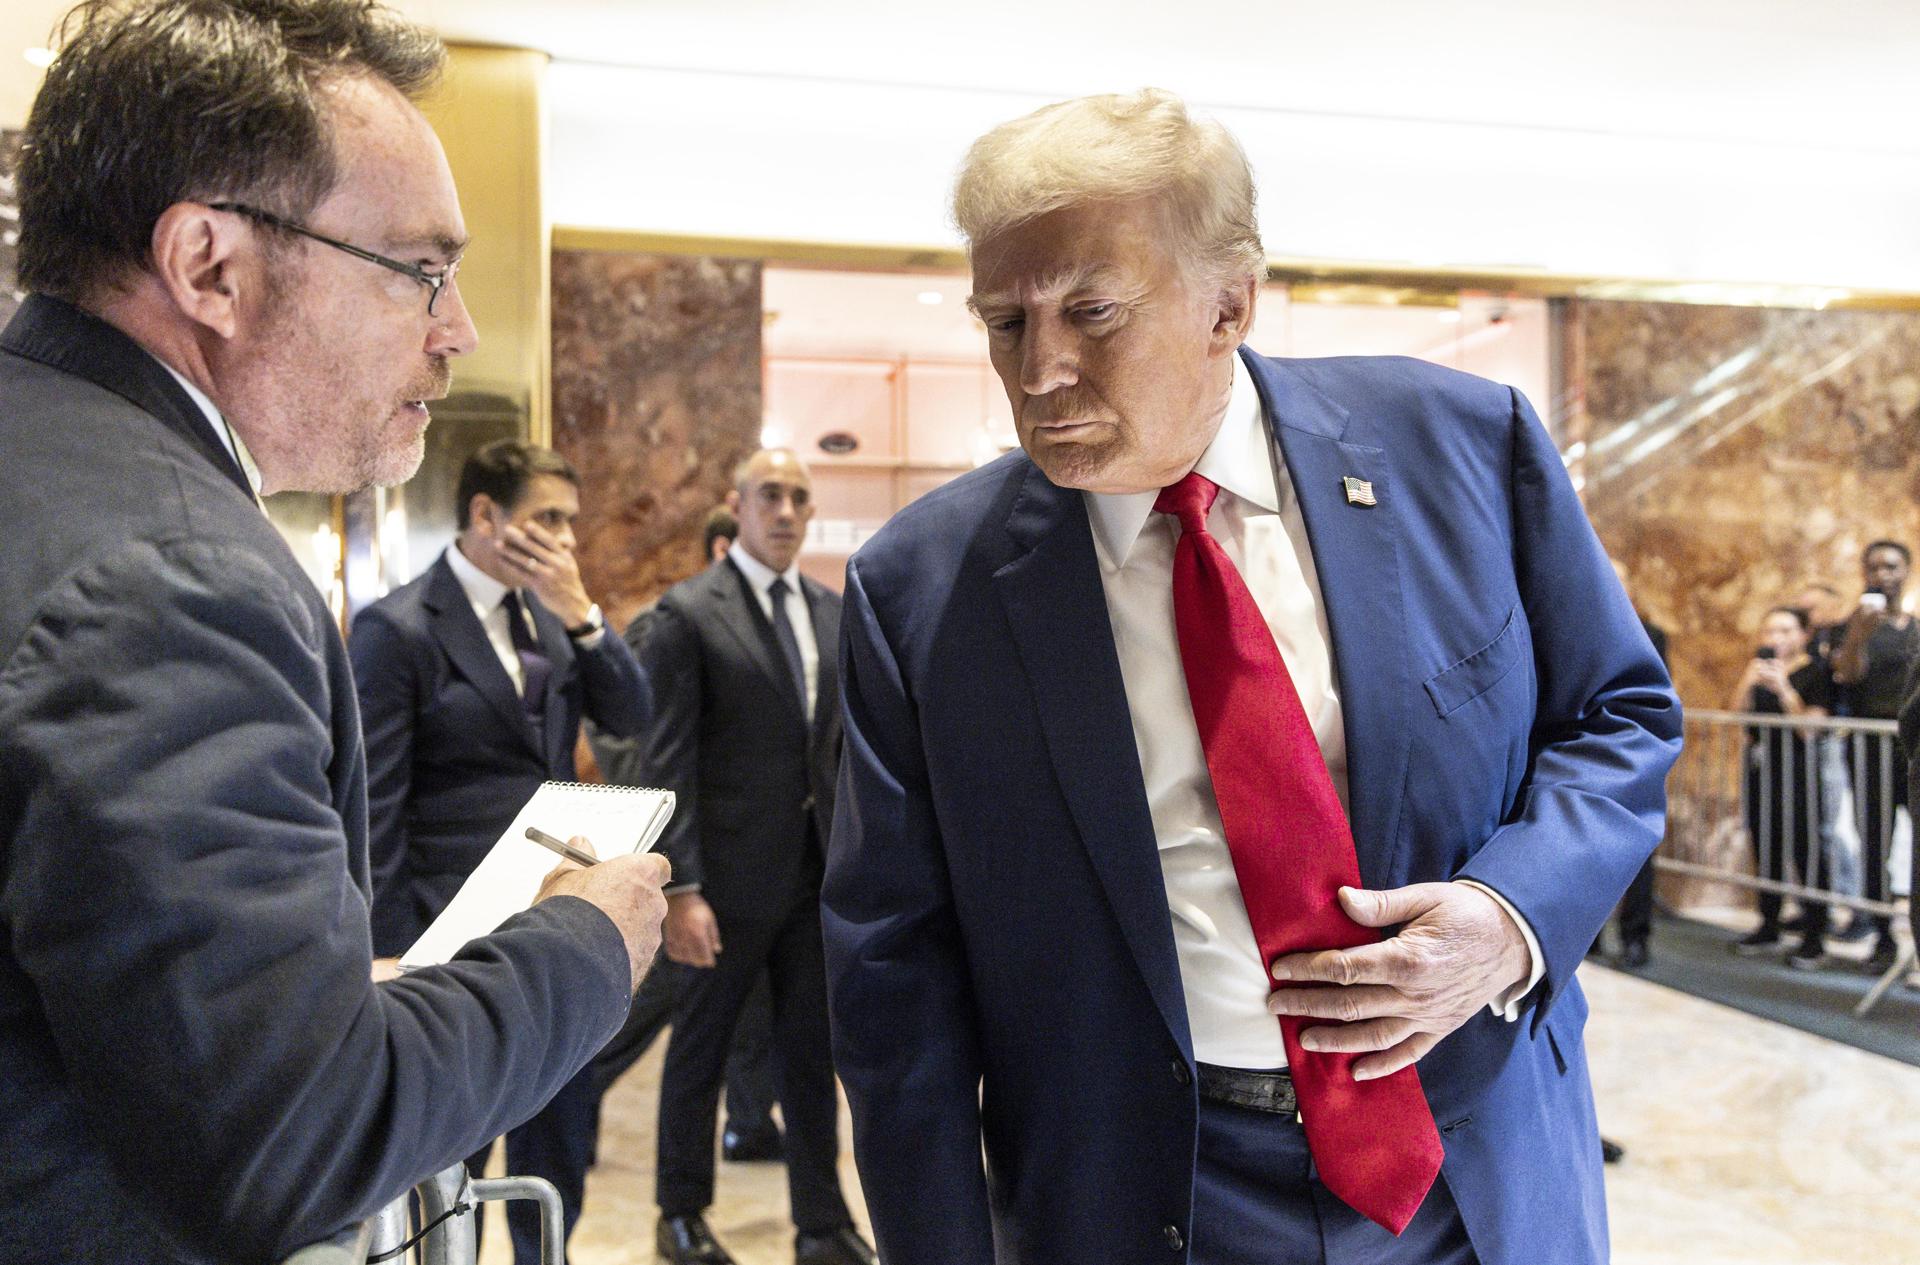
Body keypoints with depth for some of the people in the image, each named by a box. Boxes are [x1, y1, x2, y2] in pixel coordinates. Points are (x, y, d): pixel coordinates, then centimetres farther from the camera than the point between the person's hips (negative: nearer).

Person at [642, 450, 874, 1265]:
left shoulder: (832, 612, 8)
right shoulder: (687, 614, -9)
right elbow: (667, 765, -12)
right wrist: (680, 888, -17)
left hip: (820, 870, 5)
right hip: (733, 872, -5)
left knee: (813, 1049, 13)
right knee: (700, 1044, 12)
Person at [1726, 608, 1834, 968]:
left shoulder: (1815, 672, -5)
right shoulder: (1758, 668, 11)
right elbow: (1734, 715, 3)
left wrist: (1783, 689, -21)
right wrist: (1748, 680, -10)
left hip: (1797, 772, -6)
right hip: (1760, 769, 6)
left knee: (1804, 851, -5)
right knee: (1765, 849, 12)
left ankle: (1814, 936, 2)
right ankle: (1769, 927, 23)